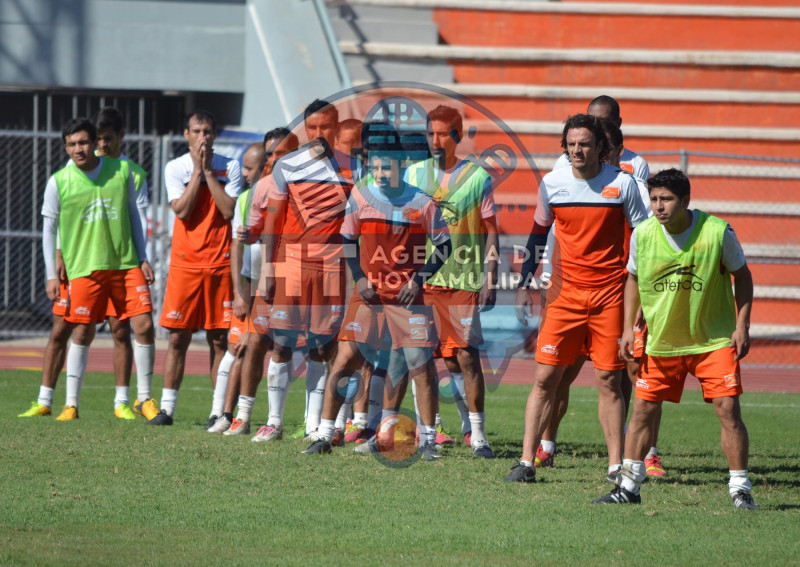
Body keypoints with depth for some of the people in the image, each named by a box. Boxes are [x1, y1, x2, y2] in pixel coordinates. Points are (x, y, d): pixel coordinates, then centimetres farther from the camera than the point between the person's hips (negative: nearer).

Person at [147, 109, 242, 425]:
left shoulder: (229, 167, 4)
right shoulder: (175, 168, 4)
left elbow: (229, 211, -9)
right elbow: (182, 210, -9)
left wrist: (208, 171, -9)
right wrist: (197, 170, -9)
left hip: (220, 262, 0)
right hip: (184, 261, 0)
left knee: (219, 339, 2)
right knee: (178, 337, -1)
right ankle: (167, 408, 4)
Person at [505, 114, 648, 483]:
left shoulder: (622, 184, -1)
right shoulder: (551, 184, 3)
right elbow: (538, 235, 15)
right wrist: (524, 285, 11)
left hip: (610, 294, -1)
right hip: (564, 292, 1)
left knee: (608, 379, -1)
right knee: (546, 376, -3)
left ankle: (616, 465, 6)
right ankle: (526, 462, 1)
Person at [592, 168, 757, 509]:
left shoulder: (717, 232, -15)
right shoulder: (642, 235, -8)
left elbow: (741, 275, -1)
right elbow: (633, 279, 9)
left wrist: (742, 326, -7)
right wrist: (628, 328, 2)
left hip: (714, 338, -3)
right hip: (660, 339, 3)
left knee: (728, 408, -11)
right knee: (644, 410, 3)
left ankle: (740, 490, -1)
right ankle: (629, 487, 16)